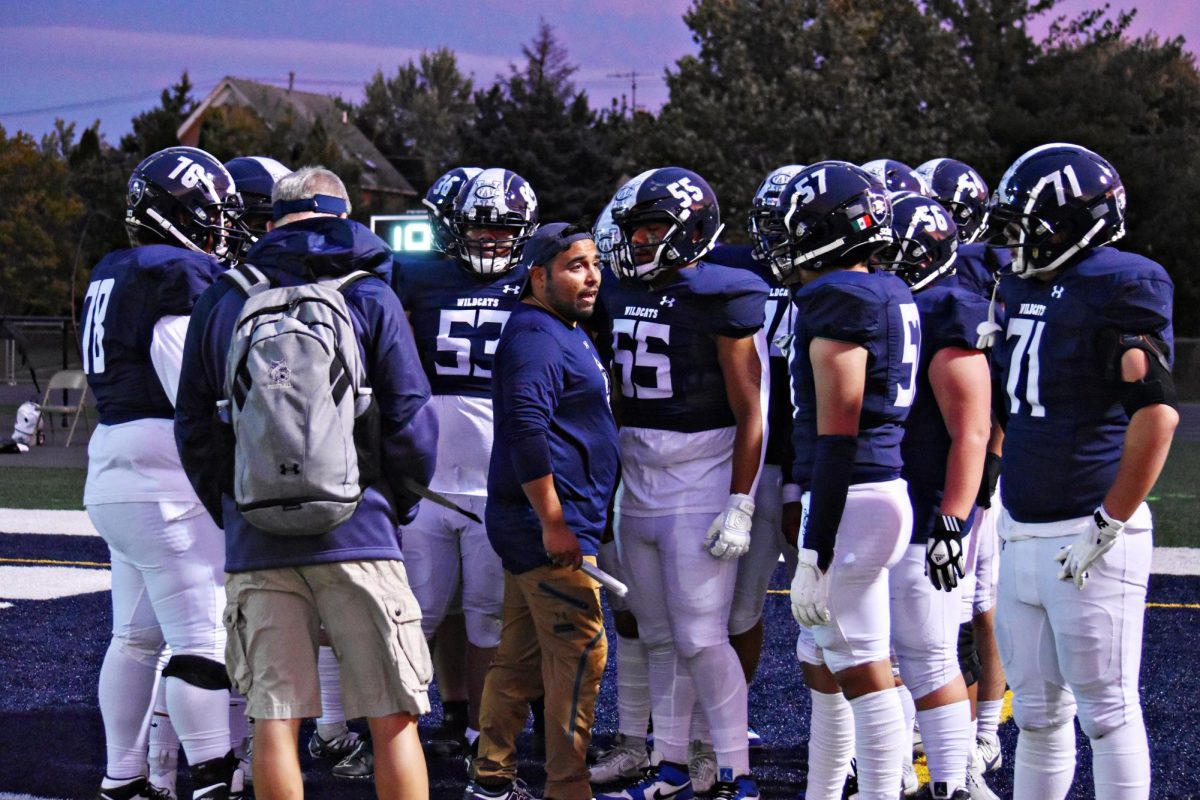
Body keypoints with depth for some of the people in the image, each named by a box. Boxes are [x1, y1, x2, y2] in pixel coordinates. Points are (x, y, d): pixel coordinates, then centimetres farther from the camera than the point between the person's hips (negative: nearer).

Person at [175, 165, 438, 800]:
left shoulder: (226, 304, 9)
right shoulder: (370, 301, 0)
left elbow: (194, 431, 12)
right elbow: (411, 425, -2)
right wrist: (396, 507, 13)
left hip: (256, 540, 3)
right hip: (354, 533, -3)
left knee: (275, 720, 5)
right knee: (393, 720, 3)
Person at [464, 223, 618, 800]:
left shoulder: (566, 331, 18)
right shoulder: (537, 336, -16)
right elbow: (527, 429, -26)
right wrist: (554, 524, -25)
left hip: (532, 526, 10)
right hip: (549, 521, -10)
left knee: (521, 655, 14)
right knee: (580, 655, -7)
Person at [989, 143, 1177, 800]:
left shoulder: (1119, 285, -11)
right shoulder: (1021, 287, 14)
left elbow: (1157, 412, -17)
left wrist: (1110, 524, -17)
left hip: (1086, 540, -8)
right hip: (1021, 536, 8)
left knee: (1107, 710, -1)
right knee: (1037, 712, 14)